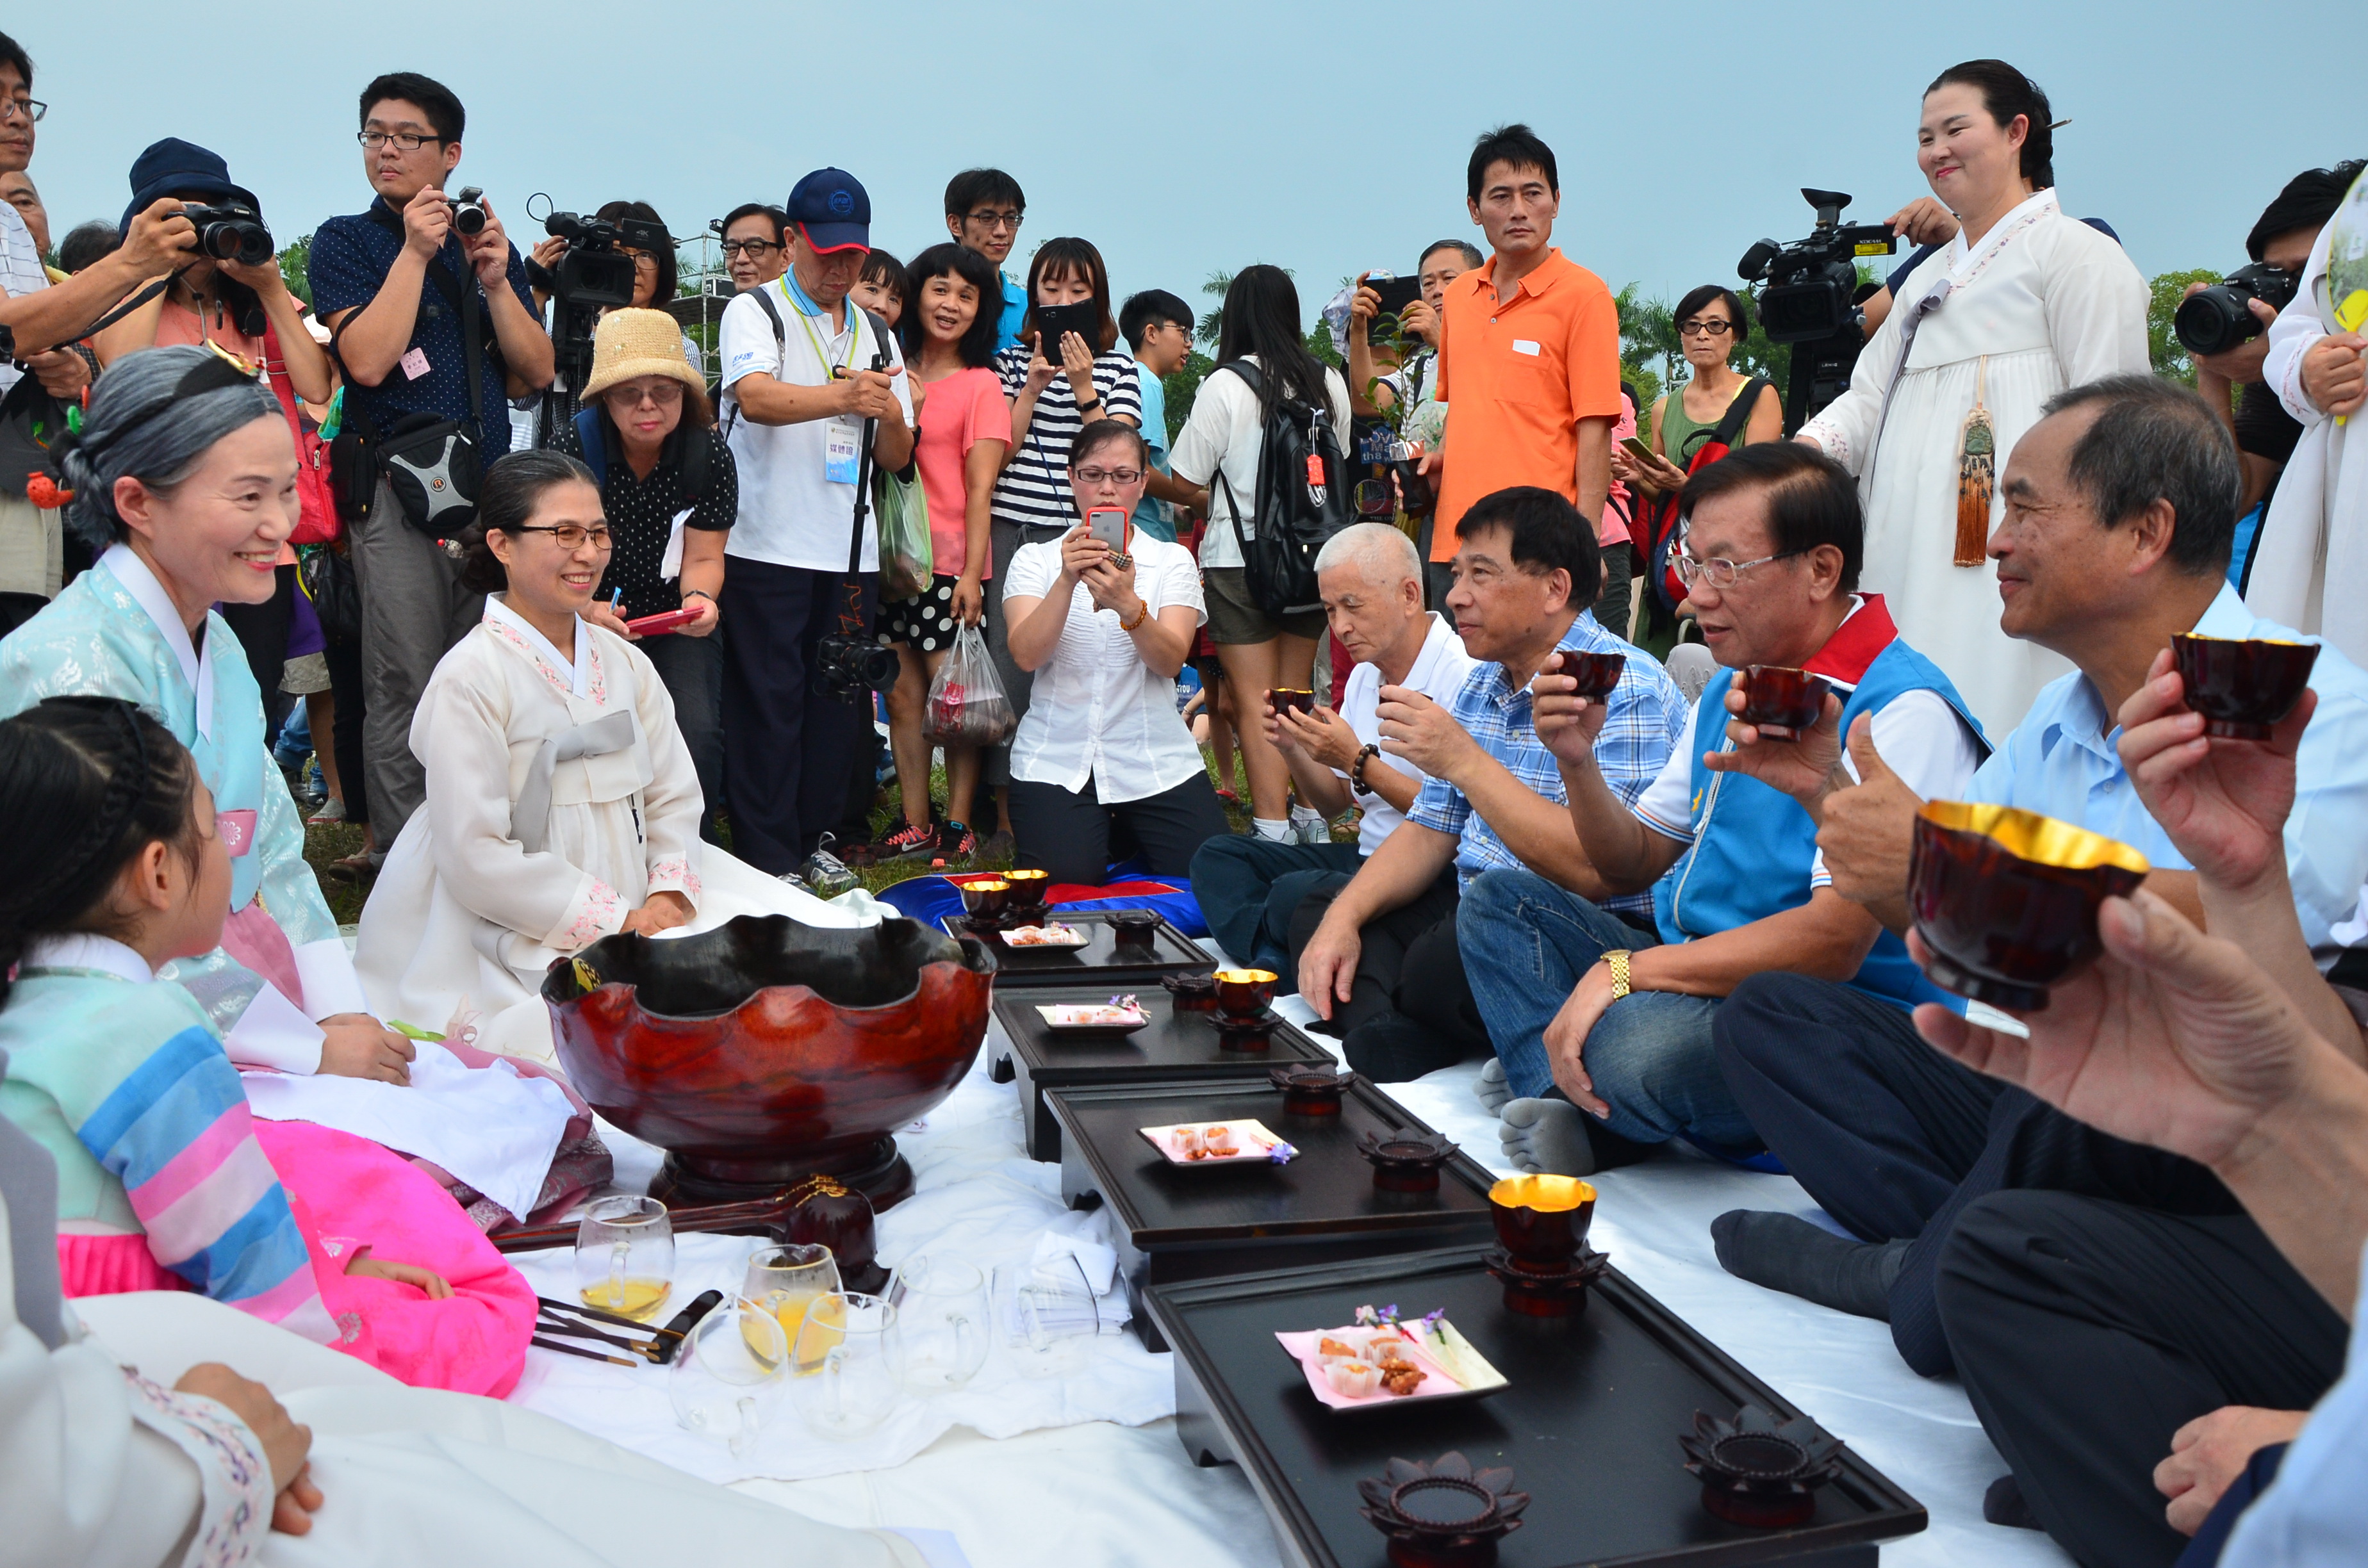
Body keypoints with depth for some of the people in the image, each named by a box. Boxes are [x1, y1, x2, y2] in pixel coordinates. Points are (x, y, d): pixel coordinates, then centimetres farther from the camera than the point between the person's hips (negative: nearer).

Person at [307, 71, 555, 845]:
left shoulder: (490, 244, 16)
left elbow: (537, 372, 8)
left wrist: (496, 280, -4)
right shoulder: (346, 241, 5)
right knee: (407, 693, -5)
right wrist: (415, 252, -9)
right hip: (401, 490, -4)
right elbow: (367, 359, -11)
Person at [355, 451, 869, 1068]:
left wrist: (671, 894, -9)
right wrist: (615, 922, -15)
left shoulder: (624, 662, 12)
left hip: (642, 908, 7)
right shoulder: (470, 678, -10)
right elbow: (475, 856, -15)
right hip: (529, 940, -6)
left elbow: (674, 797, 10)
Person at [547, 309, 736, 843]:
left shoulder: (710, 457, -6)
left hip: (676, 625, 1)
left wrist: (699, 598, -25)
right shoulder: (572, 447, -11)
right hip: (588, 621, -1)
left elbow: (703, 558, -2)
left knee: (696, 731, -22)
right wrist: (586, 608, -30)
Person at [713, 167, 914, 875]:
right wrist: (843, 398, -37)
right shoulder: (755, 312, 2)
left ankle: (817, 843, 20)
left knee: (836, 704, 8)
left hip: (849, 551, 5)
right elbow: (757, 397, -20)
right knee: (769, 704, -3)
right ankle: (767, 861, 3)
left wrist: (892, 416, -8)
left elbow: (896, 458, 16)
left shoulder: (876, 335, 18)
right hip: (767, 545, -5)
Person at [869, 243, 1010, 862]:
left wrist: (972, 572, -12)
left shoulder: (982, 385, 1)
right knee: (903, 695, 6)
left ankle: (959, 825, 5)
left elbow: (980, 489, -6)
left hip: (949, 563, -5)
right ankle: (914, 825, 12)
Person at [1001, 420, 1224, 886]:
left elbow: (1170, 660, -10)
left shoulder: (1173, 560, 7)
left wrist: (1128, 605, -30)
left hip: (1156, 761, 1)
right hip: (1055, 761, -1)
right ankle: (1096, 833, 14)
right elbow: (1027, 655, -12)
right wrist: (1067, 580, -27)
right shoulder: (1035, 559, 6)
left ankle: (1125, 836, 17)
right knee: (1067, 881, -21)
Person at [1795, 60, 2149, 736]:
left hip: (2005, 541, -7)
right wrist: (1809, 447, 0)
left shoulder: (2074, 251, 1)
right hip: (1914, 547, 7)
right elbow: (1870, 395, 21)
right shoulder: (1930, 273, 27)